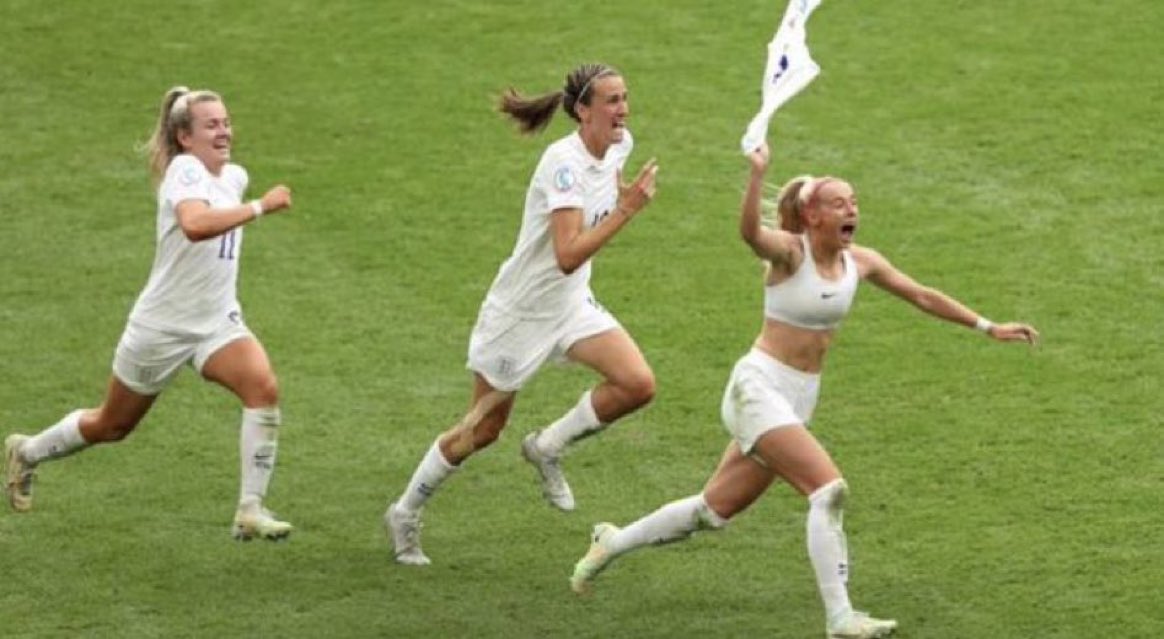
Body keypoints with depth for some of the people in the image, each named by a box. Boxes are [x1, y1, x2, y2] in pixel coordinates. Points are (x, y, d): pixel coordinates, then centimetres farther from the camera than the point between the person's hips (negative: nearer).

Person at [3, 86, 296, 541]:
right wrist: (260, 208, -41)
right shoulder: (185, 169, -20)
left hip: (217, 323, 6)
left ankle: (251, 511, -19)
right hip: (162, 326, -6)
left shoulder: (234, 176, 4)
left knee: (263, 389, -23)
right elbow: (194, 225, -43)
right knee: (112, 426, 12)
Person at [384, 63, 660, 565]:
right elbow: (567, 255, -37)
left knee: (637, 384, -15)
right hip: (519, 312, -7)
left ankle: (548, 448, 8)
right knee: (483, 430, 6)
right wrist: (626, 210, -38)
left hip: (571, 306, 7)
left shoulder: (617, 147, -4)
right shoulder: (563, 162, -28)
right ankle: (405, 513, 27)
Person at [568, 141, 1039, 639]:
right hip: (759, 387, -7)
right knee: (829, 489, -21)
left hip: (799, 400, 7)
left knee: (714, 511, 14)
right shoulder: (790, 251, -14)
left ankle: (614, 542, 34)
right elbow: (750, 232, -36)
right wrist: (757, 174, -52)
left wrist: (988, 327, 10)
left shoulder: (860, 262, 5)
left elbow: (923, 297, 12)